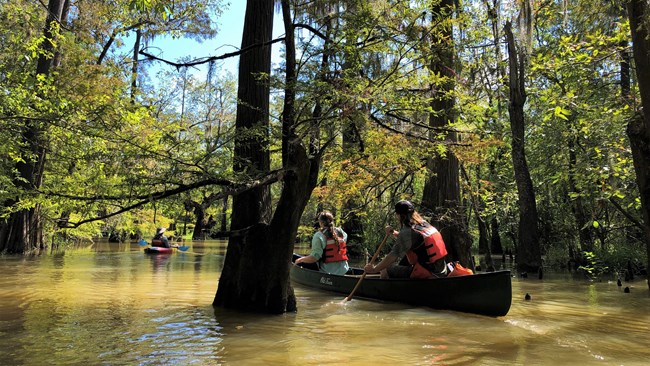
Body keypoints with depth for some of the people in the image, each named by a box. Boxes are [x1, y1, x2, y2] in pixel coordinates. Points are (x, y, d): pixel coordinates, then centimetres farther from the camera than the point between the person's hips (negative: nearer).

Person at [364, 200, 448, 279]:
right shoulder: (424, 223, 11)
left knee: (385, 272, -5)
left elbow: (394, 255, -21)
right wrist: (394, 233, 11)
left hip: (426, 273, -9)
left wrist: (374, 269, -14)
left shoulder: (408, 232, -15)